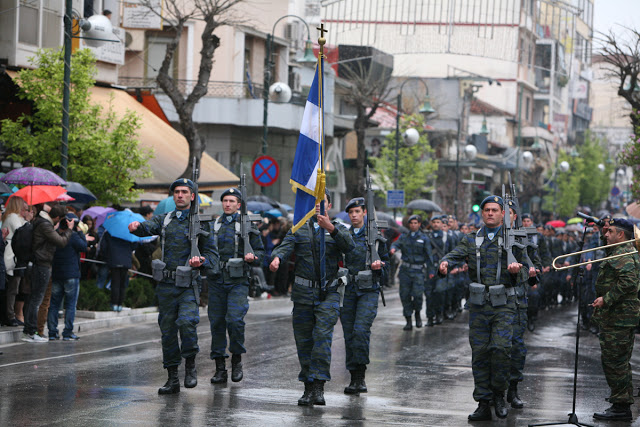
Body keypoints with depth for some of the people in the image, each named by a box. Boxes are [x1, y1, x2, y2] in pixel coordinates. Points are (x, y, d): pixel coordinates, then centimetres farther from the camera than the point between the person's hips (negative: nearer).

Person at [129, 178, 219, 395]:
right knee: (167, 330, 6)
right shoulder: (164, 219, 11)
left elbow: (212, 253, 6)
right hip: (166, 285, 4)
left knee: (186, 322, -24)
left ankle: (191, 365, -3)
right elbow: (149, 228, -9)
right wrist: (136, 227, -33)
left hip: (188, 285, -4)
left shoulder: (201, 222, 4)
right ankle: (172, 379, 14)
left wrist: (201, 261, -17)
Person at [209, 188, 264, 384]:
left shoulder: (247, 226, 4)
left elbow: (260, 251, 7)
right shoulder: (214, 226, 13)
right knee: (216, 322, 3)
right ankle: (220, 369, 9)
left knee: (234, 319, -18)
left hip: (238, 281, -4)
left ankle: (237, 360, 2)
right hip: (217, 280, 4)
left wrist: (253, 257, -14)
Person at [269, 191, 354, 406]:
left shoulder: (338, 229, 8)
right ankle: (308, 388, 12)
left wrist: (330, 228, -28)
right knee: (303, 340, 3)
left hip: (329, 294, -2)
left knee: (323, 336, -16)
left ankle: (319, 386, -17)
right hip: (303, 293, 2)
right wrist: (277, 258, -31)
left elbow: (349, 246, -12)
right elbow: (286, 245, -7)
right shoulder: (299, 229, 11)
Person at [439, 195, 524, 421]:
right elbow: (456, 254, -2)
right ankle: (484, 404, 7)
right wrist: (445, 263, -26)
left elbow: (521, 263, 6)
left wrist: (516, 269, -19)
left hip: (503, 304, -2)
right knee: (479, 353, 1)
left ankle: (499, 394, 3)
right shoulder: (471, 240, 12)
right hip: (478, 305, 2)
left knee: (501, 347, -18)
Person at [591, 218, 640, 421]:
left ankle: (621, 406, -6)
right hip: (621, 317, 11)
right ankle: (623, 404, 22)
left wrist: (606, 299, -25)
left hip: (618, 318, -11)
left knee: (614, 361, -9)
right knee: (620, 362, 16)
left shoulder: (623, 256, -15)